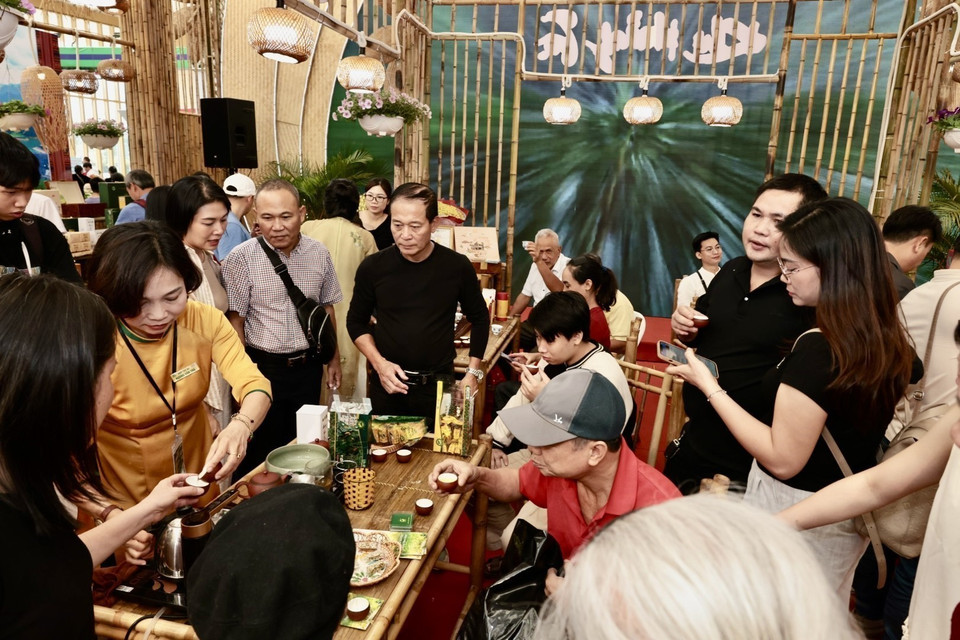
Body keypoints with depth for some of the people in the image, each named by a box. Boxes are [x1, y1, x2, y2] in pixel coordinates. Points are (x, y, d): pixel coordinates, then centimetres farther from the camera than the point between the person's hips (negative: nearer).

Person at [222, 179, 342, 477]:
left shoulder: (319, 254, -1)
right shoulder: (241, 259, -12)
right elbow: (235, 321, -10)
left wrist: (334, 359, 11)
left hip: (308, 366, 4)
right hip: (263, 368, -3)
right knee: (260, 453, 10)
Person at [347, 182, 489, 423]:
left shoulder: (457, 266, -9)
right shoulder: (372, 267, -7)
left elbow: (479, 319, 6)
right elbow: (356, 321, 6)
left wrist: (473, 373, 0)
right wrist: (379, 364, -8)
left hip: (439, 385, 0)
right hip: (387, 385, 1)